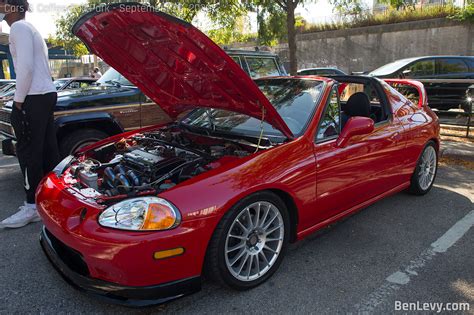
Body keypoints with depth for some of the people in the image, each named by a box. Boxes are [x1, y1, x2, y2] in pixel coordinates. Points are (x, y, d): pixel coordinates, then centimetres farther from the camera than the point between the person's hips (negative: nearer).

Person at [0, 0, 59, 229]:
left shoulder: (19, 28, -8)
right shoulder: (30, 29, 23)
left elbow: (26, 68, -19)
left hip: (33, 99, -10)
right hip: (46, 94, 10)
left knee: (29, 152, -6)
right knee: (48, 150, 10)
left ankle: (33, 207, 0)